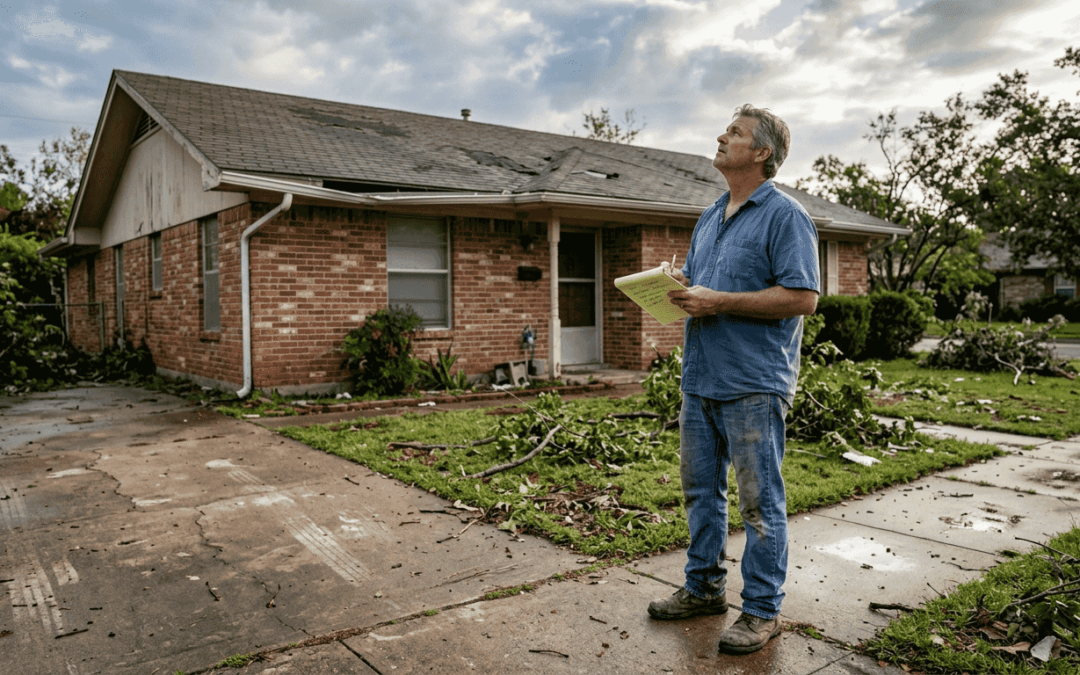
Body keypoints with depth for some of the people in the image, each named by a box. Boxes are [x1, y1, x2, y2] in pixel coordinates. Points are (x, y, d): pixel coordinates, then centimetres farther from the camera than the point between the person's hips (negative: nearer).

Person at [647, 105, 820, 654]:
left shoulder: (784, 216, -7)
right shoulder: (710, 217, 18)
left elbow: (802, 297, -16)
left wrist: (718, 302, -19)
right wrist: (679, 283, 1)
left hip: (753, 383, -8)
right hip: (699, 377, 8)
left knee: (759, 500, 2)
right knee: (700, 489, 15)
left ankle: (762, 609, 15)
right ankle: (704, 587, 30)